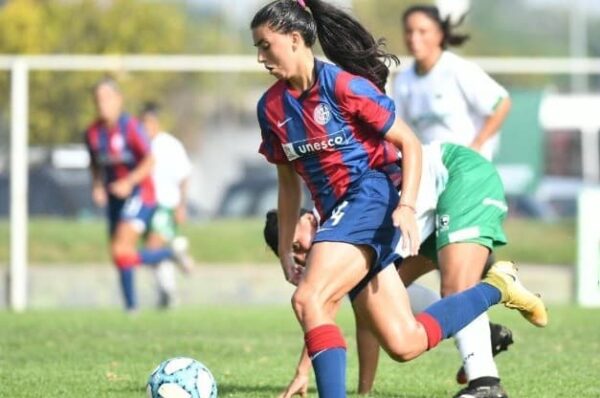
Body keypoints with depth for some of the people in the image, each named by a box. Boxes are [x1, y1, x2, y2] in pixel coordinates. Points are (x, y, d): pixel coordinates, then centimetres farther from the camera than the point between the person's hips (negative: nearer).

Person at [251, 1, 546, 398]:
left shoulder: (345, 86, -10)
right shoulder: (271, 107, 9)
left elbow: (409, 143, -8)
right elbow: (289, 182, 19)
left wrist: (407, 207, -20)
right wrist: (285, 251, 15)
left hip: (370, 198, -7)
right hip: (337, 215, 7)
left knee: (309, 299, -27)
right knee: (405, 343, 3)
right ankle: (495, 288, 24)